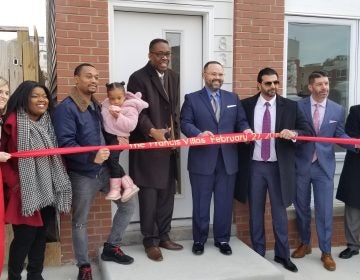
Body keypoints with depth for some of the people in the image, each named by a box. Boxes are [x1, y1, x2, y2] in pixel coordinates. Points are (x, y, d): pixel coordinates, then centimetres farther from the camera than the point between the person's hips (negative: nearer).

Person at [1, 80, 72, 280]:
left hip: (47, 189, 7)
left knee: (41, 234, 14)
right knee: (24, 237, -2)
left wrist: (57, 183, 8)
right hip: (25, 191, -6)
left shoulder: (47, 123, 8)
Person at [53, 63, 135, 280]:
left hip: (105, 169, 7)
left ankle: (111, 248, 26)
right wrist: (92, 157, -35)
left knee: (128, 206, 9)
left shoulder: (97, 106, 10)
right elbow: (66, 143, -24)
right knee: (80, 221, 7)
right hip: (81, 175, -7)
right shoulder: (66, 108, -15)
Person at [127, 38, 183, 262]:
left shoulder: (174, 77, 13)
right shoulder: (138, 78, -9)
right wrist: (152, 131, -29)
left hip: (169, 146, 7)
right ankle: (150, 241, 16)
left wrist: (176, 135, 6)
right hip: (147, 146, -7)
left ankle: (164, 236, 27)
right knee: (149, 196, 2)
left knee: (167, 194, 13)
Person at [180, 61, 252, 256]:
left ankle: (222, 239, 25)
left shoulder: (233, 98, 13)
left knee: (225, 202, 10)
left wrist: (245, 130, -11)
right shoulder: (192, 99, 3)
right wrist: (199, 134, -26)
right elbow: (185, 123, -8)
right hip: (202, 159, -2)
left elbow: (241, 121, 11)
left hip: (228, 159, 3)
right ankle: (199, 240, 23)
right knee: (201, 203, 8)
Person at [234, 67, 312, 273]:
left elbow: (308, 131, -2)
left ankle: (283, 254, 23)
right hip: (254, 166, 0)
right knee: (256, 212, 10)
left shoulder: (290, 106, 1)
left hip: (278, 166, 0)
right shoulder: (246, 105, 1)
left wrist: (294, 133, -22)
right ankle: (258, 253, 25)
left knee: (280, 212, 9)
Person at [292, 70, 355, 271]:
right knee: (301, 208, 13)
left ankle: (326, 252, 17)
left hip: (324, 166, 0)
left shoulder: (338, 110, 2)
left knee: (325, 210, 3)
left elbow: (340, 136, 4)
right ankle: (305, 244, 32)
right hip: (301, 165, 0)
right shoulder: (297, 106, -3)